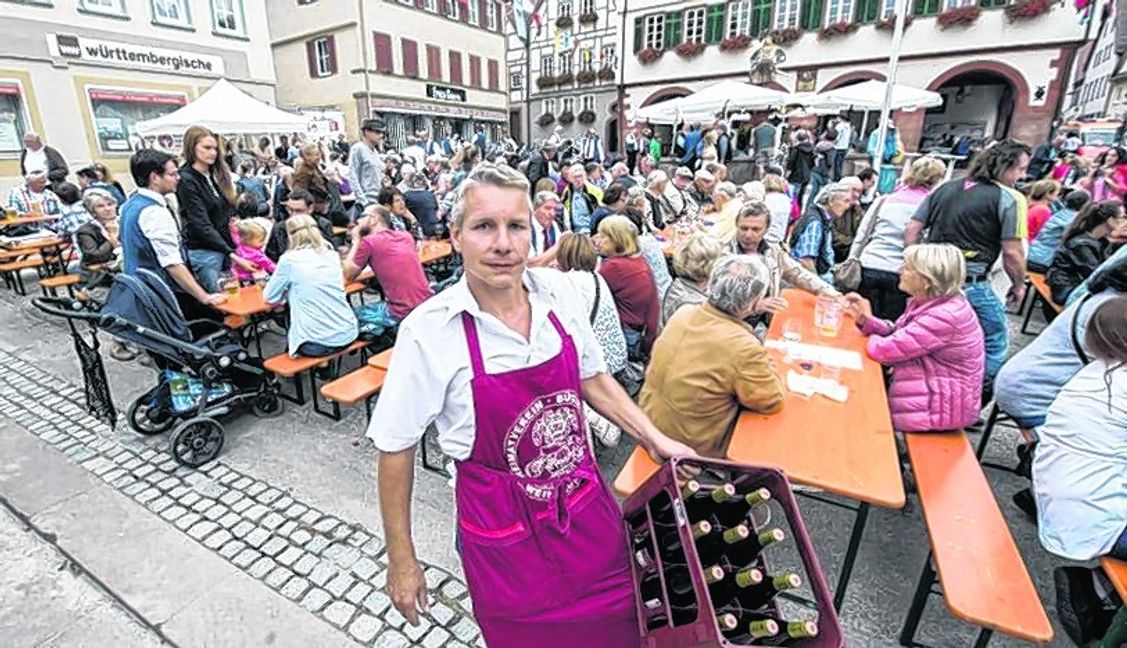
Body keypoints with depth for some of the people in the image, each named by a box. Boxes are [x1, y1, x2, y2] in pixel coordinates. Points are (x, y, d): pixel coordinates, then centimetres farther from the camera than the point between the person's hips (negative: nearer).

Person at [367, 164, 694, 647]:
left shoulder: (558, 292, -10)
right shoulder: (427, 332, -21)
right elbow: (396, 450, -10)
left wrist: (654, 440, 3)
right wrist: (401, 559, -3)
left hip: (587, 507, 4)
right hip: (504, 534, -3)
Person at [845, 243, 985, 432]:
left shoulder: (945, 316, -30)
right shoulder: (927, 301, 0)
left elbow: (885, 350, -29)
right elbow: (897, 334, 7)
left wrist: (870, 337, -7)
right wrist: (866, 320, -10)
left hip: (940, 407, -8)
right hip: (930, 391, 8)